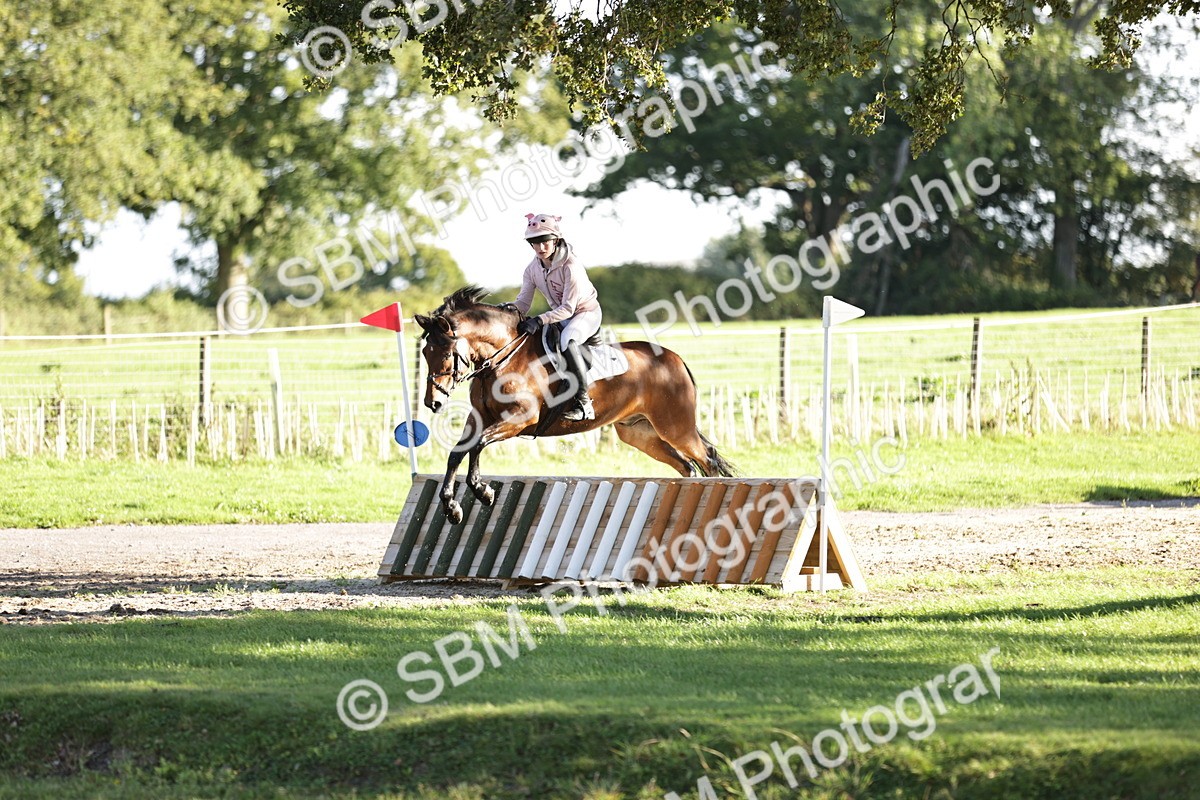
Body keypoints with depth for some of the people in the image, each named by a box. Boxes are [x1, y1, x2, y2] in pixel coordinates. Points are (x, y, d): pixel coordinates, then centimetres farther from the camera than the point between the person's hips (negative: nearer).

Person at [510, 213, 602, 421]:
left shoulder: (570, 266, -27)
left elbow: (568, 308, -29)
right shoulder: (533, 269, -6)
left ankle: (583, 402, -36)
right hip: (559, 315, 8)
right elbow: (523, 302, -6)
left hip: (587, 313, -8)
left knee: (566, 340, -37)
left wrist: (539, 321, -40)